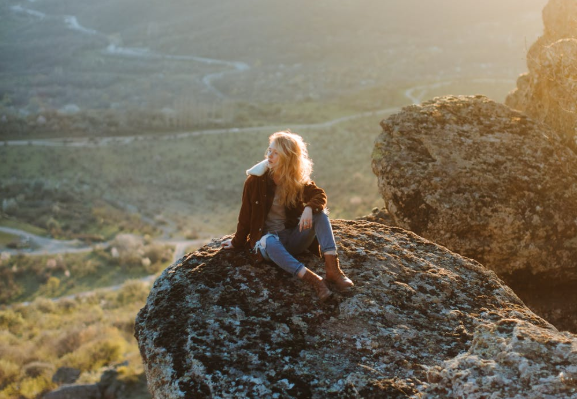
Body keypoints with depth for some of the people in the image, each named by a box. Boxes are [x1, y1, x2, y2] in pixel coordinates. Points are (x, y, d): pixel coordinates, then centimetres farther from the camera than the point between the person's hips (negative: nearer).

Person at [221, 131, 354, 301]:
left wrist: (309, 208, -32)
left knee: (320, 212, -22)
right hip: (267, 236, -3)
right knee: (269, 242, -40)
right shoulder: (255, 180, -6)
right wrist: (238, 242, 5)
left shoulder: (298, 180, 1)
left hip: (294, 238, 3)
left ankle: (332, 268, -36)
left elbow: (319, 195, -11)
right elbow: (246, 214, -1)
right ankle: (313, 280, -52)